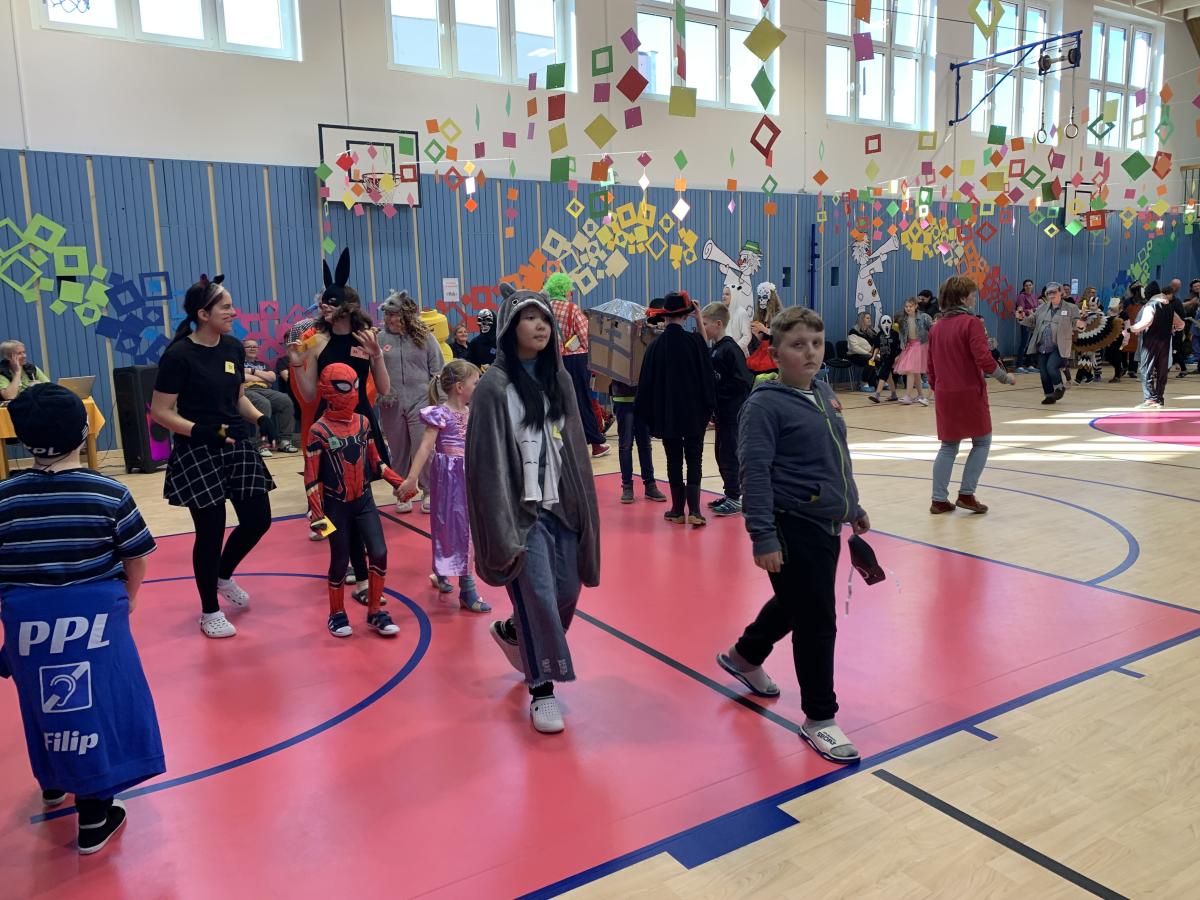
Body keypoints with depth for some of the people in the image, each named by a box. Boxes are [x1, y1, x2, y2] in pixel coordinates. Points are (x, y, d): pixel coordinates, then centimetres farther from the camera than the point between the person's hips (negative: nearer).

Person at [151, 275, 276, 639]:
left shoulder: (233, 348, 5)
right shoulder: (179, 355, -15)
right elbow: (160, 412, -13)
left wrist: (260, 418, -2)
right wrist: (199, 431, -27)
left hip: (238, 447, 6)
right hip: (198, 454, -6)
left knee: (258, 520, 7)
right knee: (211, 530, 2)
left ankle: (223, 577, 37)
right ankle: (210, 612, 22)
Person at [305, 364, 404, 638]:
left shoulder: (363, 422, 1)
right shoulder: (319, 430, -13)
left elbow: (375, 462, 10)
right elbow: (311, 476, -11)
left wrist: (398, 481, 0)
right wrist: (316, 512, -15)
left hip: (364, 500, 4)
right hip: (336, 505, -4)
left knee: (379, 553, -3)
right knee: (340, 560, 6)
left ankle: (375, 612, 13)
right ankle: (337, 614, 27)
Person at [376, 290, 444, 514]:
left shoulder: (424, 337, 2)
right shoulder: (381, 339, 5)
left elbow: (437, 371, 4)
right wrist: (381, 392, -8)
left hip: (420, 403, -2)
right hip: (391, 406, 2)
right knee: (398, 452, 9)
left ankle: (429, 492, 11)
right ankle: (402, 494, 20)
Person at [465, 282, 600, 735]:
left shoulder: (560, 379, 8)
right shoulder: (494, 386, -11)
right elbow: (488, 461, -12)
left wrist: (582, 502, 10)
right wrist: (501, 527, -16)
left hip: (562, 504, 6)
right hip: (522, 510, -6)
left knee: (567, 591, 12)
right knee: (539, 598, -4)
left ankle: (511, 632, 41)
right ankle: (542, 691, 14)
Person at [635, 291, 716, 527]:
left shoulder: (656, 345, -5)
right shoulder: (694, 340, -8)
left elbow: (646, 382, 0)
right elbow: (707, 374, -4)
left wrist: (647, 413, 10)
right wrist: (709, 407, 5)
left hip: (666, 413, 1)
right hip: (694, 412, -1)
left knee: (674, 461, 10)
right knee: (694, 460, 6)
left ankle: (678, 511, 15)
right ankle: (694, 511, -4)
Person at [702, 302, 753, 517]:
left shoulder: (730, 349, -16)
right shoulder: (715, 348, 11)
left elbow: (744, 381, -22)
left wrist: (721, 394, -17)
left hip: (734, 414, -9)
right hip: (723, 412, 9)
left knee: (729, 454, -2)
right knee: (722, 453, 14)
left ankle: (735, 498, 7)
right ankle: (730, 494, 25)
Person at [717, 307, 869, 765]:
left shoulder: (823, 392, 11)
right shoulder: (766, 403, -14)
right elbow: (755, 473, -19)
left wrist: (853, 508, 25)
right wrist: (763, 537, -23)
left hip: (825, 525, 9)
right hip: (792, 529, -9)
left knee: (795, 603, 24)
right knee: (817, 623, -1)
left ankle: (744, 656, 49)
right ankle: (819, 719, 17)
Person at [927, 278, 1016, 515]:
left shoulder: (936, 327, 8)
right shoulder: (971, 323, -12)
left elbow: (931, 364, 12)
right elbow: (984, 360, -18)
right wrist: (1005, 377, -4)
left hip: (945, 395, 6)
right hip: (970, 393, -6)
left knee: (948, 446, 13)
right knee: (982, 442, 11)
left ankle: (939, 499, 10)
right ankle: (966, 494, 6)